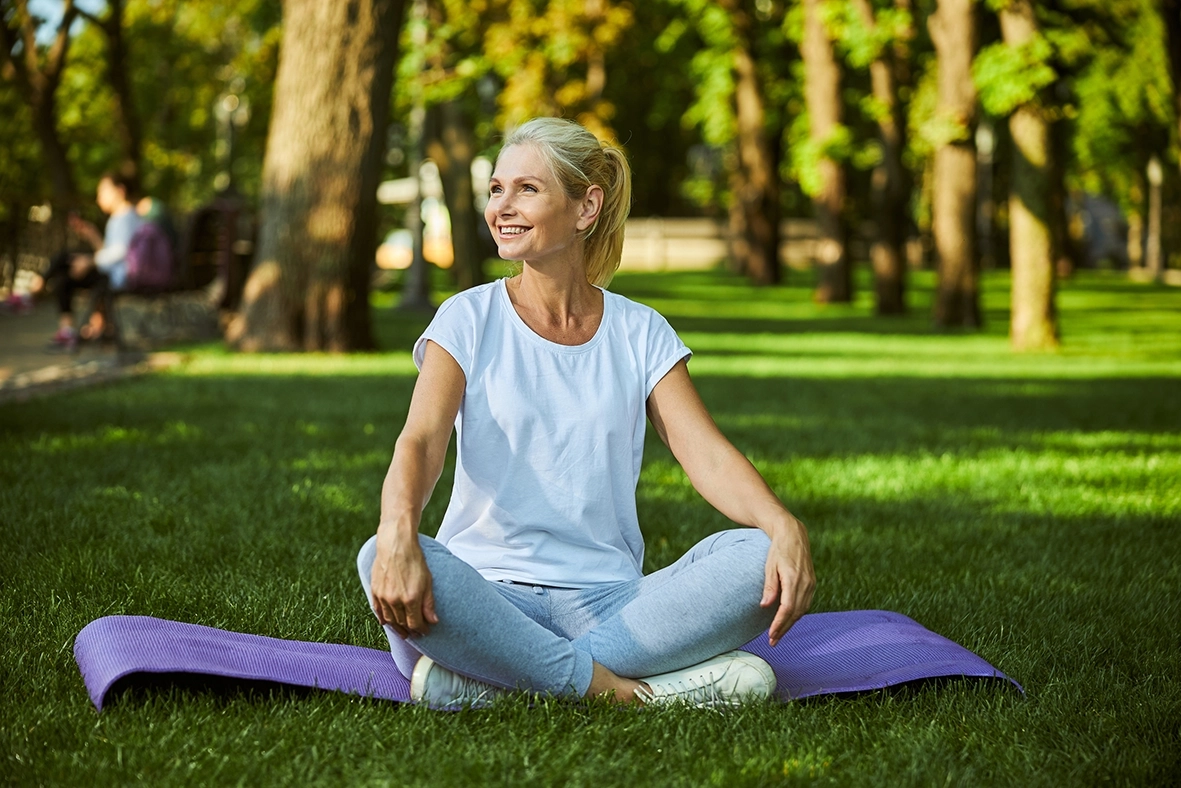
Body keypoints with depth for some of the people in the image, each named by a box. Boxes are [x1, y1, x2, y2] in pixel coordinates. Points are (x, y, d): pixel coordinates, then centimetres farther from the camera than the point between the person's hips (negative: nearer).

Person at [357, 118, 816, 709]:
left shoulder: (640, 333, 11)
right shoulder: (469, 320, 5)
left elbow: (706, 454, -1)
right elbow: (420, 442, -11)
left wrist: (785, 528, -23)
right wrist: (399, 534, -34)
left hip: (607, 602, 2)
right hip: (489, 589, -2)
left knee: (757, 557, -25)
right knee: (381, 561, -33)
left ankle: (490, 675, -27)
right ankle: (611, 686, -30)